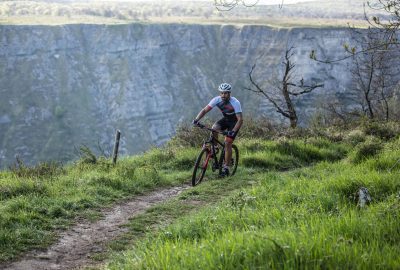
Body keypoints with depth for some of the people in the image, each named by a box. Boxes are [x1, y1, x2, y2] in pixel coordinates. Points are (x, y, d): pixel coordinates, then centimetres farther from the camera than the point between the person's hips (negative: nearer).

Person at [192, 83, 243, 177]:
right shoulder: (217, 100, -19)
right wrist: (196, 119, -36)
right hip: (225, 119, 4)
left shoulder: (235, 103, -31)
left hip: (234, 122, -4)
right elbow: (205, 110, -19)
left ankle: (226, 168, -4)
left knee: (227, 143, -14)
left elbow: (240, 120, -34)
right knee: (214, 129, -27)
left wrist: (233, 131, -47)